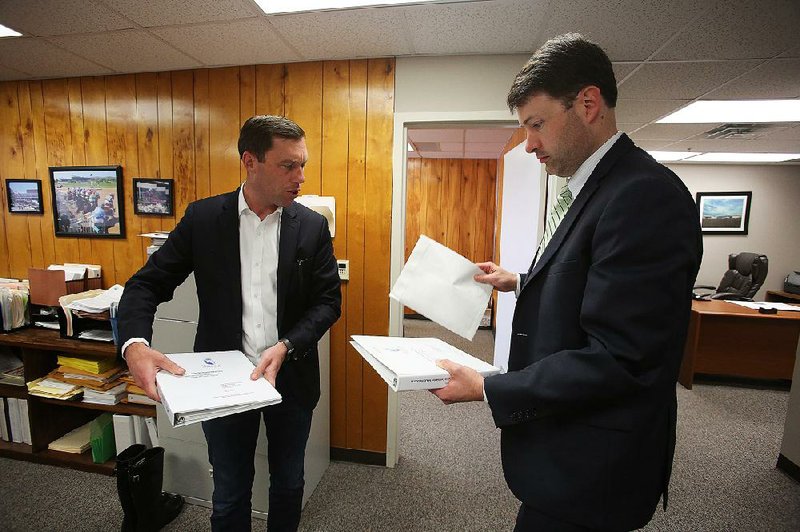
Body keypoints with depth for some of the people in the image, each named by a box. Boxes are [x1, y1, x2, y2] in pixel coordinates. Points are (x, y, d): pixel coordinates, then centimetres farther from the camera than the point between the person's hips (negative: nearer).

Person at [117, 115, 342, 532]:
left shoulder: (313, 226, -6)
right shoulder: (202, 218, -6)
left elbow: (328, 301, -7)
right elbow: (147, 283, -5)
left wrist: (286, 347, -22)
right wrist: (135, 345, -23)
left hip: (291, 378, 1)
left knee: (288, 483, 23)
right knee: (229, 494, 20)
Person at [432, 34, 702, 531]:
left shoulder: (645, 195, -24)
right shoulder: (595, 188, 7)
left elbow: (618, 362, -27)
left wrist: (487, 389, -23)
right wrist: (520, 282, 11)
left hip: (588, 468, -9)